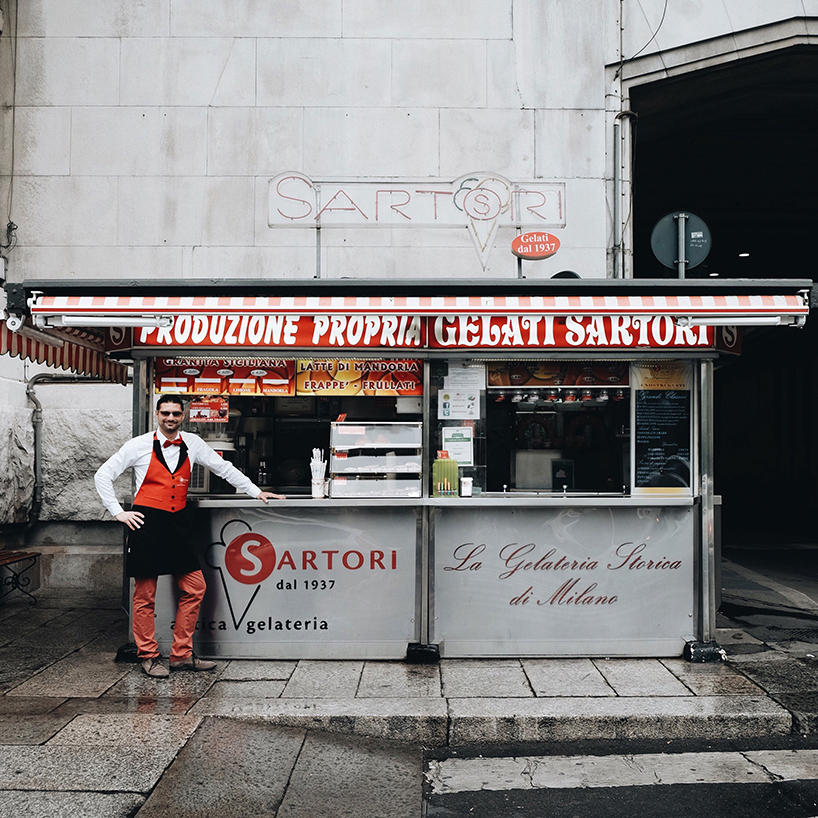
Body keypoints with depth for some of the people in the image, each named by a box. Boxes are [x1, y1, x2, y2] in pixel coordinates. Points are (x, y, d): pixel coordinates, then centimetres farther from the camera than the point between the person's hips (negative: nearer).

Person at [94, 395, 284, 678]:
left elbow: (224, 468, 16)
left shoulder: (192, 443, 7)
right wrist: (118, 512, -4)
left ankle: (182, 655, 13)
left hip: (178, 523, 4)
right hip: (147, 524, -4)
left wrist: (256, 492, 15)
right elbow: (102, 476, 3)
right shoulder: (140, 445, -2)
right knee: (145, 595, 2)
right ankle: (148, 657, 17)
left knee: (194, 588, 2)